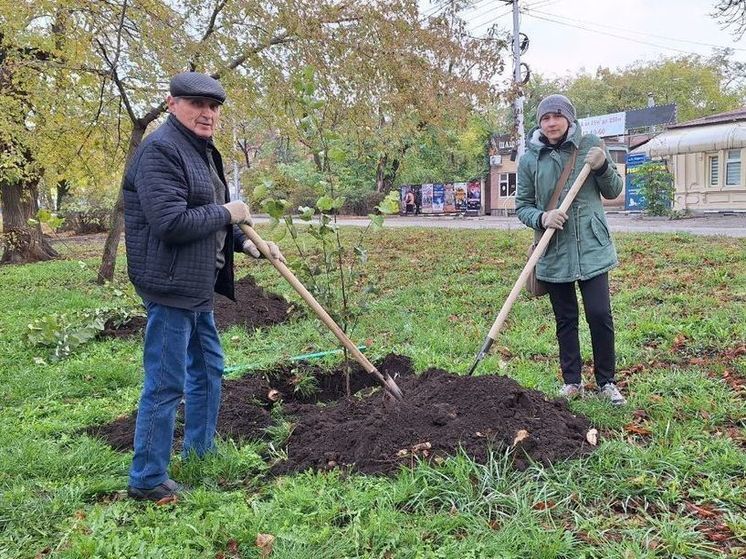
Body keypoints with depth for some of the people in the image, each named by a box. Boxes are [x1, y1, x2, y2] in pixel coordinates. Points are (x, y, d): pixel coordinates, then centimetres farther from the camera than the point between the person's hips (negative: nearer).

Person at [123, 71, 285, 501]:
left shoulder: (203, 151, 16)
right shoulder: (160, 151, -16)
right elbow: (171, 223, -27)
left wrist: (249, 244, 8)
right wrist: (228, 213, -14)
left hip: (199, 287, 10)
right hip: (171, 287, -10)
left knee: (208, 368, 21)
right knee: (167, 384, -2)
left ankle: (201, 450, 38)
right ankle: (148, 479, 12)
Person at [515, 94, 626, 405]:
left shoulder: (590, 145, -1)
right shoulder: (529, 159, -1)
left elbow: (614, 192, 6)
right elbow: (522, 206, 3)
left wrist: (603, 167, -13)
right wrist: (542, 218, -18)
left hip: (592, 249, -1)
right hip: (554, 254, 1)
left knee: (600, 316, -2)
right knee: (565, 320, 11)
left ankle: (606, 382, 16)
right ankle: (572, 382, 23)